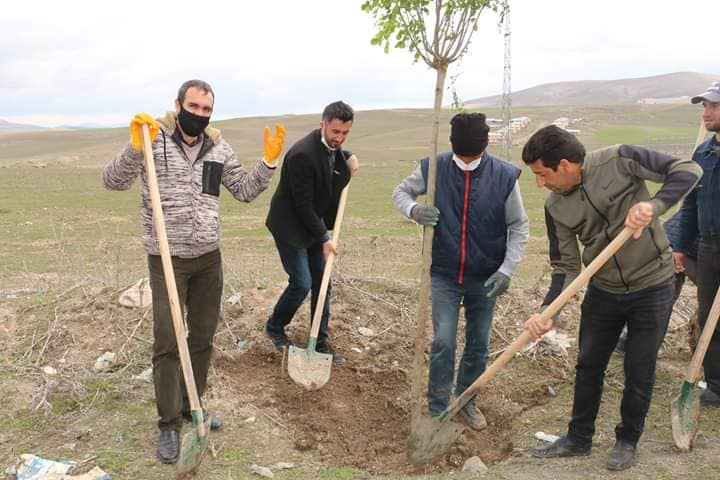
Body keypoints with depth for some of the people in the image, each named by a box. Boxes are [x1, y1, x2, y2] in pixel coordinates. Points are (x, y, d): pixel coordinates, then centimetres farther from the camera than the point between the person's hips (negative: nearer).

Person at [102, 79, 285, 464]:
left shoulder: (218, 147, 5)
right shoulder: (154, 140, -9)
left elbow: (244, 190, 8)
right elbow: (113, 181, -18)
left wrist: (269, 162, -5)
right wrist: (135, 148, -34)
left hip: (209, 258, 5)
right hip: (167, 260, -5)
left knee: (203, 338, 14)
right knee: (167, 342, 0)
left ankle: (192, 406, 31)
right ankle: (169, 424, 14)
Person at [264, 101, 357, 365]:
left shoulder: (333, 147, -1)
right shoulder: (302, 154, -26)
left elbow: (335, 186, 14)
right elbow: (303, 204, -22)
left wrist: (348, 161, -4)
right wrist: (324, 238, -17)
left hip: (315, 226, 8)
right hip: (291, 227, -8)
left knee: (322, 283, 7)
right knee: (302, 283, -7)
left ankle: (321, 342, 17)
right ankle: (274, 327, 19)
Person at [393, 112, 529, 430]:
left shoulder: (505, 175, -12)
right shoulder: (434, 168, -11)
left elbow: (519, 227, -3)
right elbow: (401, 191, 4)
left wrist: (506, 270, -13)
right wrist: (413, 209, -20)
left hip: (484, 278, 1)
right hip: (444, 275, -1)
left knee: (478, 345, 13)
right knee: (443, 342, -2)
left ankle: (466, 401, 35)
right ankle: (437, 411, 15)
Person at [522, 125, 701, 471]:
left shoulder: (619, 161, -20)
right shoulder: (555, 207, -8)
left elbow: (687, 170, -19)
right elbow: (566, 266, -6)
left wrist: (653, 206, -37)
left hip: (652, 287, -4)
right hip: (603, 291, 4)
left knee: (639, 371, 8)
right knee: (588, 365, 14)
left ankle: (627, 441, 31)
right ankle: (578, 438, 33)